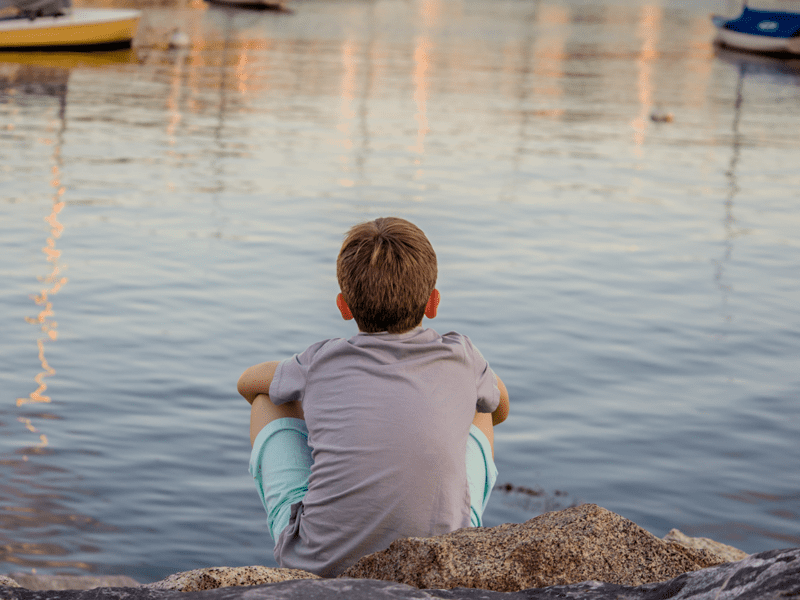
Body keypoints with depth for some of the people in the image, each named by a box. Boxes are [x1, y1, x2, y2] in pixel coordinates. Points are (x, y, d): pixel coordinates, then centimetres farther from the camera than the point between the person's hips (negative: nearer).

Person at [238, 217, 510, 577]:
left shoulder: (322, 363, 2)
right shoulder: (460, 359, 2)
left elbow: (247, 381, 26)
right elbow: (501, 409, 28)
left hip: (319, 565, 0)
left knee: (267, 399, 22)